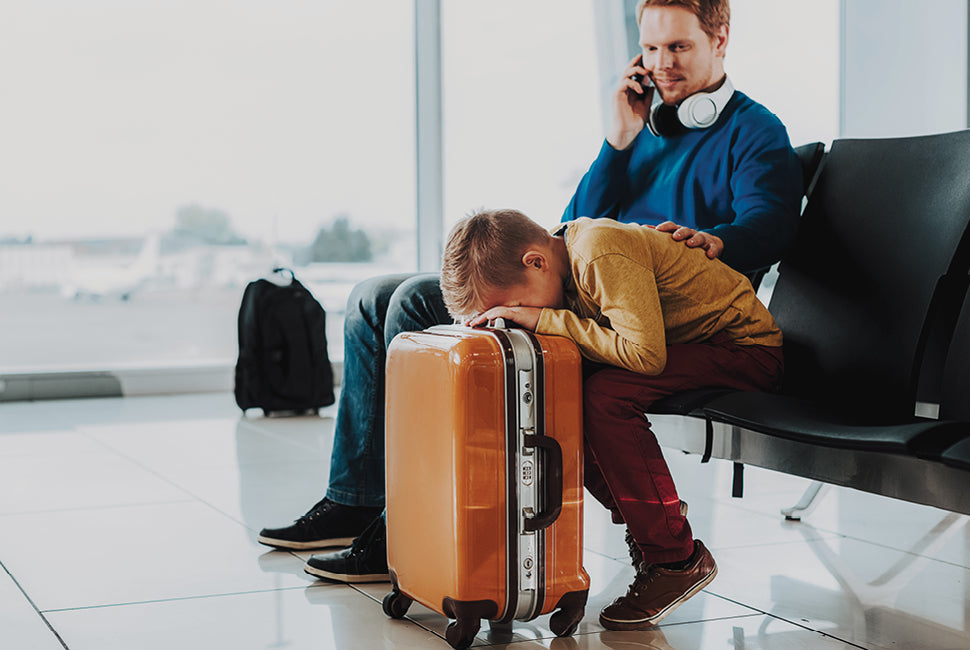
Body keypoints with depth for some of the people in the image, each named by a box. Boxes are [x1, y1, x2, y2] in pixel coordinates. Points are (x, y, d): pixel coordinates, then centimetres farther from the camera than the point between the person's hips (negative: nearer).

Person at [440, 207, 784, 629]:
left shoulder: (604, 256, -28)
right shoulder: (566, 257, 0)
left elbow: (646, 355, -35)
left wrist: (544, 320, -30)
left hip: (748, 347, -9)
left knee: (606, 395, -30)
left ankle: (676, 559, -17)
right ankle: (646, 518, 7)